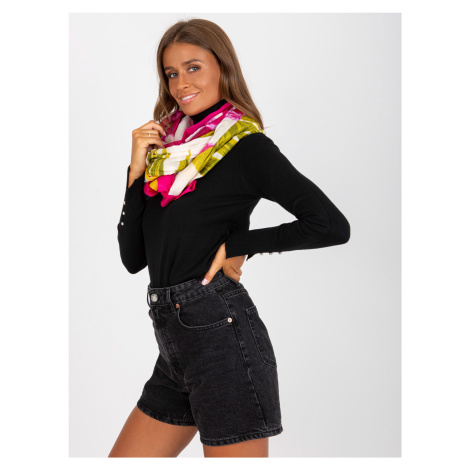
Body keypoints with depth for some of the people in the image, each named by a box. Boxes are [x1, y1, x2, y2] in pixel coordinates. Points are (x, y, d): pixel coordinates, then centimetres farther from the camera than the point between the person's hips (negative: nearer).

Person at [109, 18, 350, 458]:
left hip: (223, 337, -7)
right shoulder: (168, 148, 13)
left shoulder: (245, 146, -5)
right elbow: (133, 257, 8)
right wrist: (137, 168, -1)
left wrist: (238, 246, -9)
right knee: (122, 458, 14)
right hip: (174, 347, 8)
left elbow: (332, 226, -13)